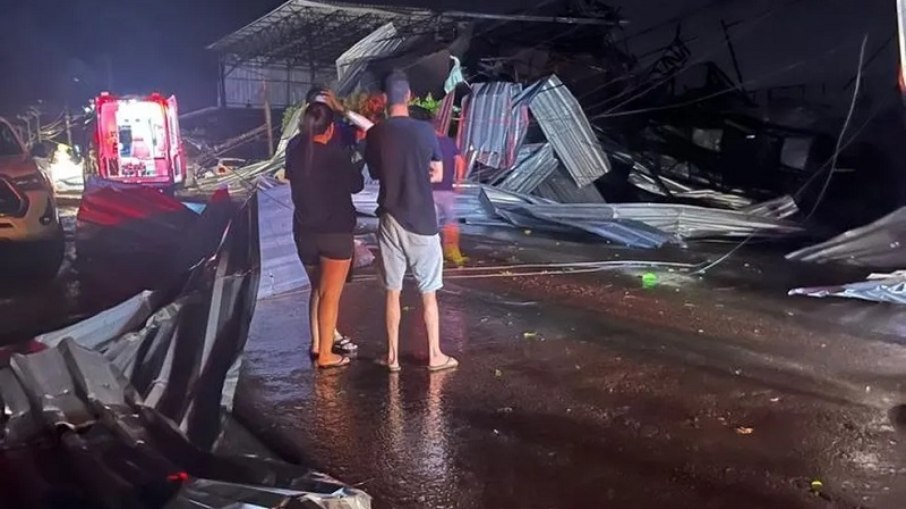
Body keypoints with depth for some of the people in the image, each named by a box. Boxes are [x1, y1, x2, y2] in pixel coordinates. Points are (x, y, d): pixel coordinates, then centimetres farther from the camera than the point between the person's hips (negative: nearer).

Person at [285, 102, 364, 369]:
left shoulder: (294, 151, -3)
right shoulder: (336, 154, -17)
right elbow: (356, 185, -3)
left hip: (304, 231, 5)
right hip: (336, 233, -5)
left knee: (318, 289, 22)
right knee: (330, 294, 3)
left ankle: (316, 344, 26)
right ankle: (326, 354, 8)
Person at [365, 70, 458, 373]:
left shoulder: (374, 135, -3)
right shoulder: (424, 131, -7)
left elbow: (375, 175, 8)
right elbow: (438, 175, 3)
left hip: (390, 221, 2)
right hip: (421, 222, -2)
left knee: (392, 292, 12)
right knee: (428, 293, 9)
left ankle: (393, 356, 19)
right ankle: (434, 355, 17)